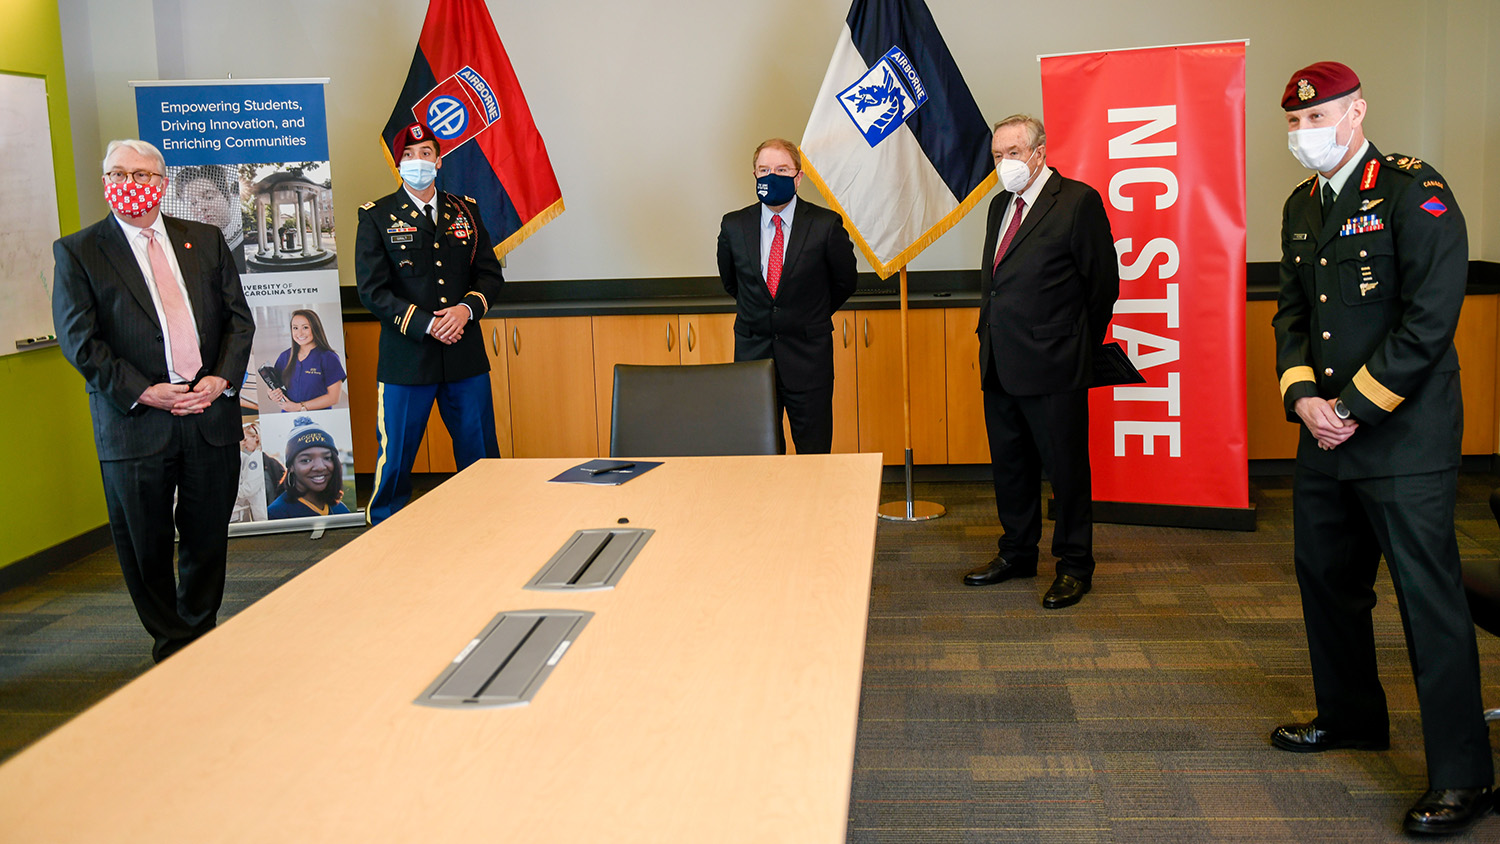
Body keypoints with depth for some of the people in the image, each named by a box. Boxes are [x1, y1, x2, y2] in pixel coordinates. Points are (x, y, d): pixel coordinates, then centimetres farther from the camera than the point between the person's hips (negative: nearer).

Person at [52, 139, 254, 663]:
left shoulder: (205, 241, 11)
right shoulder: (77, 252, 1)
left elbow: (238, 318, 9)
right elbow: (79, 340, -5)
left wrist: (222, 379, -7)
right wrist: (144, 392, -14)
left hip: (212, 414, 3)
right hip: (136, 420, -2)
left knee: (208, 537, 11)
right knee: (146, 546, 5)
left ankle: (202, 634, 29)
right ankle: (171, 646, 22)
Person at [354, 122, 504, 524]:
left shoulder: (465, 211, 11)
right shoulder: (376, 217, 1)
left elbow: (490, 273, 11)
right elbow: (372, 290, -5)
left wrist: (466, 308, -9)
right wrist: (427, 324, -15)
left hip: (465, 354, 3)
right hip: (405, 356, -3)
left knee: (481, 456, 8)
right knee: (395, 458, 2)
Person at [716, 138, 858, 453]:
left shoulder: (826, 225, -6)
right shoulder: (733, 226, 1)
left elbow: (845, 282, 8)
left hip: (807, 358, -2)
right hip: (752, 353, 2)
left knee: (814, 453, 2)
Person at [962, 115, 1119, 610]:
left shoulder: (1078, 201, -8)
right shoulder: (1000, 205, 15)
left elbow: (1103, 283, -6)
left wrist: (1076, 345, 1)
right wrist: (990, 336, 15)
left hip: (1052, 365, -7)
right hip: (999, 365, 7)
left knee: (1066, 467, 2)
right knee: (1009, 465, 16)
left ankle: (1075, 565, 16)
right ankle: (1017, 553, 31)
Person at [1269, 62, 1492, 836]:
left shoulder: (1415, 195, -10)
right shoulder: (1302, 208, 13)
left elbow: (1429, 321, -16)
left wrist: (1354, 408, -15)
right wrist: (1301, 394, -2)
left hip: (1404, 440, -8)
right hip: (1324, 434, 8)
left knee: (1429, 598, -5)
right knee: (1326, 576, 17)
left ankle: (1461, 776, 4)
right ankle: (1350, 716, 37)